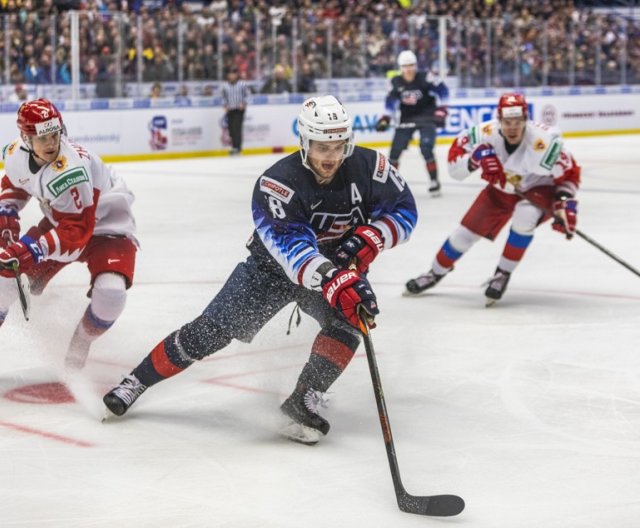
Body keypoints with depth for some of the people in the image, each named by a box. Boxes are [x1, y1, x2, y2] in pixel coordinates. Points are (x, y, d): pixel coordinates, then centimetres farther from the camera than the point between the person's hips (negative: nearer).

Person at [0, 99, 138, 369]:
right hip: (59, 221, 7)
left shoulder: (70, 170, -38)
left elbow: (75, 232, -37)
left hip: (106, 225, -6)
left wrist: (33, 249, -45)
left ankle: (81, 342, 1)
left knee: (110, 291, -29)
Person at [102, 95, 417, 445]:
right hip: (272, 265, -2)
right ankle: (136, 382, 8)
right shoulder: (279, 182, -32)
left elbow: (403, 211, -8)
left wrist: (368, 239, -28)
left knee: (348, 320, -28)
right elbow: (292, 247, -43)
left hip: (341, 268, 3)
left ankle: (304, 401, -18)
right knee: (211, 331, -7)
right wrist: (334, 281, -59)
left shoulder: (369, 167, -20)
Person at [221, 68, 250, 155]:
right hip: (230, 110, 4)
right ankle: (234, 146, 14)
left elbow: (247, 95, 4)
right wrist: (225, 105, 5)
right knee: (231, 128, 2)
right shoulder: (225, 86, 4)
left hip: (239, 109, -4)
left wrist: (243, 103, -9)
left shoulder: (242, 84, -4)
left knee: (237, 127, -15)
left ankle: (237, 147, -15)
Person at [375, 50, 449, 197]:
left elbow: (442, 91, -11)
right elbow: (391, 101, 5)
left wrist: (441, 111, -16)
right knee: (395, 149, 0)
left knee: (426, 148, -20)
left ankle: (434, 180, -9)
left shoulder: (425, 77, -16)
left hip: (426, 116, -4)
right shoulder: (396, 82, -5)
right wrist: (385, 119, -4)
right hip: (407, 119, 4)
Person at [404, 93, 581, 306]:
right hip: (501, 190, 3)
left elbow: (569, 173, -21)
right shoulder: (486, 134, -29)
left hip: (538, 190, -3)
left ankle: (503, 274, -13)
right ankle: (436, 273, 33)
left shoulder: (543, 141, -36)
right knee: (467, 231, 3)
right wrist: (474, 158, -41)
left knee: (525, 214, -35)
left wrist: (564, 204, -32)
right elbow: (454, 166, -22)